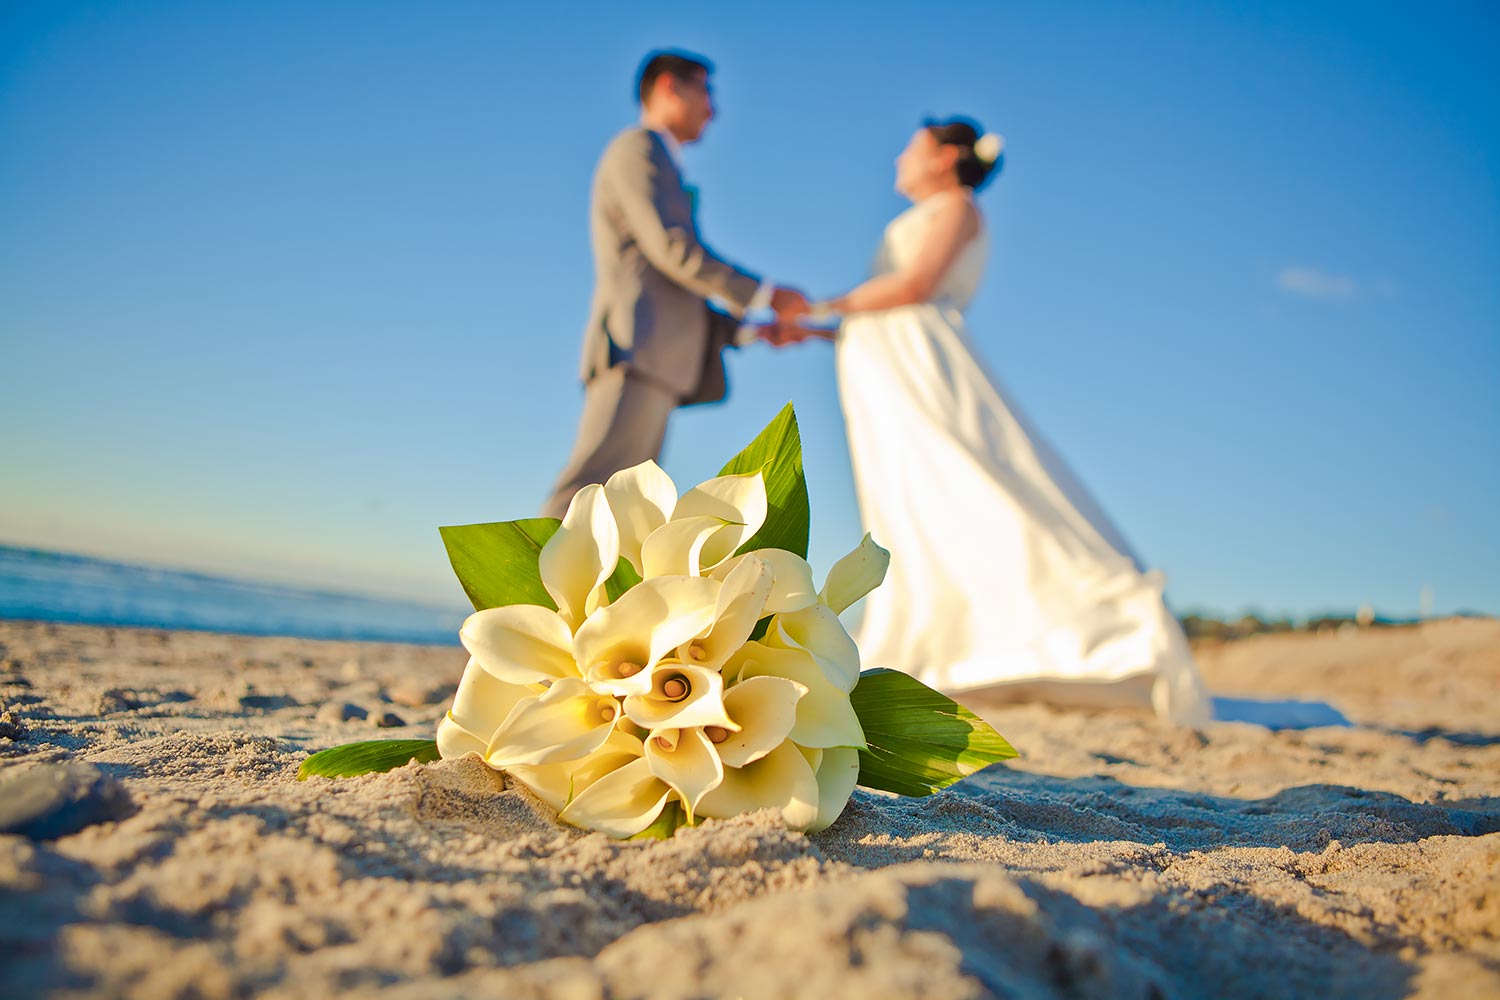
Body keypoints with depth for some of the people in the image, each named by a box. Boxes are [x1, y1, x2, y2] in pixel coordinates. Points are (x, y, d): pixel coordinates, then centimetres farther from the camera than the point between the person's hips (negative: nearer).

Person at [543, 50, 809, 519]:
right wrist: (766, 295, -2)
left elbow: (673, 300, 31)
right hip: (637, 349, -9)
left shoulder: (653, 166, 35)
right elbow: (673, 247, -9)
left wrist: (754, 331, 24)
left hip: (651, 365, 9)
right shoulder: (638, 146, 6)